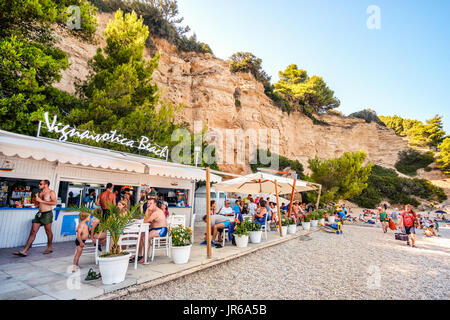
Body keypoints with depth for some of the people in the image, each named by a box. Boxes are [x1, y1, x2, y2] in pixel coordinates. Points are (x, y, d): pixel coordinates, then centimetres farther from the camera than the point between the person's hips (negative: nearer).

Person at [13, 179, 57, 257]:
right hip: (39, 213, 7)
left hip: (47, 214, -7)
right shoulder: (40, 193, 16)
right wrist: (37, 197, 12)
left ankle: (50, 247, 20)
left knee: (48, 232, 5)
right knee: (33, 232, 2)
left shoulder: (51, 192, -6)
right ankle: (25, 251, 2)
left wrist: (41, 201, -17)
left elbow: (54, 202, -18)